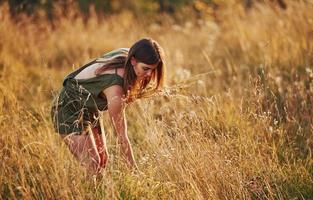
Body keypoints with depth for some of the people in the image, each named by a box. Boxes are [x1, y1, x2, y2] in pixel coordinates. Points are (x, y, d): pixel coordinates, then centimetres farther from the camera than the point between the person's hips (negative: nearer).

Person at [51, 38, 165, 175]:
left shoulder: (126, 54, -16)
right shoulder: (115, 87, -38)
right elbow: (122, 137, -31)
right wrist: (134, 170, -28)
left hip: (90, 110, 9)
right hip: (69, 110, -9)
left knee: (103, 160, 6)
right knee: (92, 164, -18)